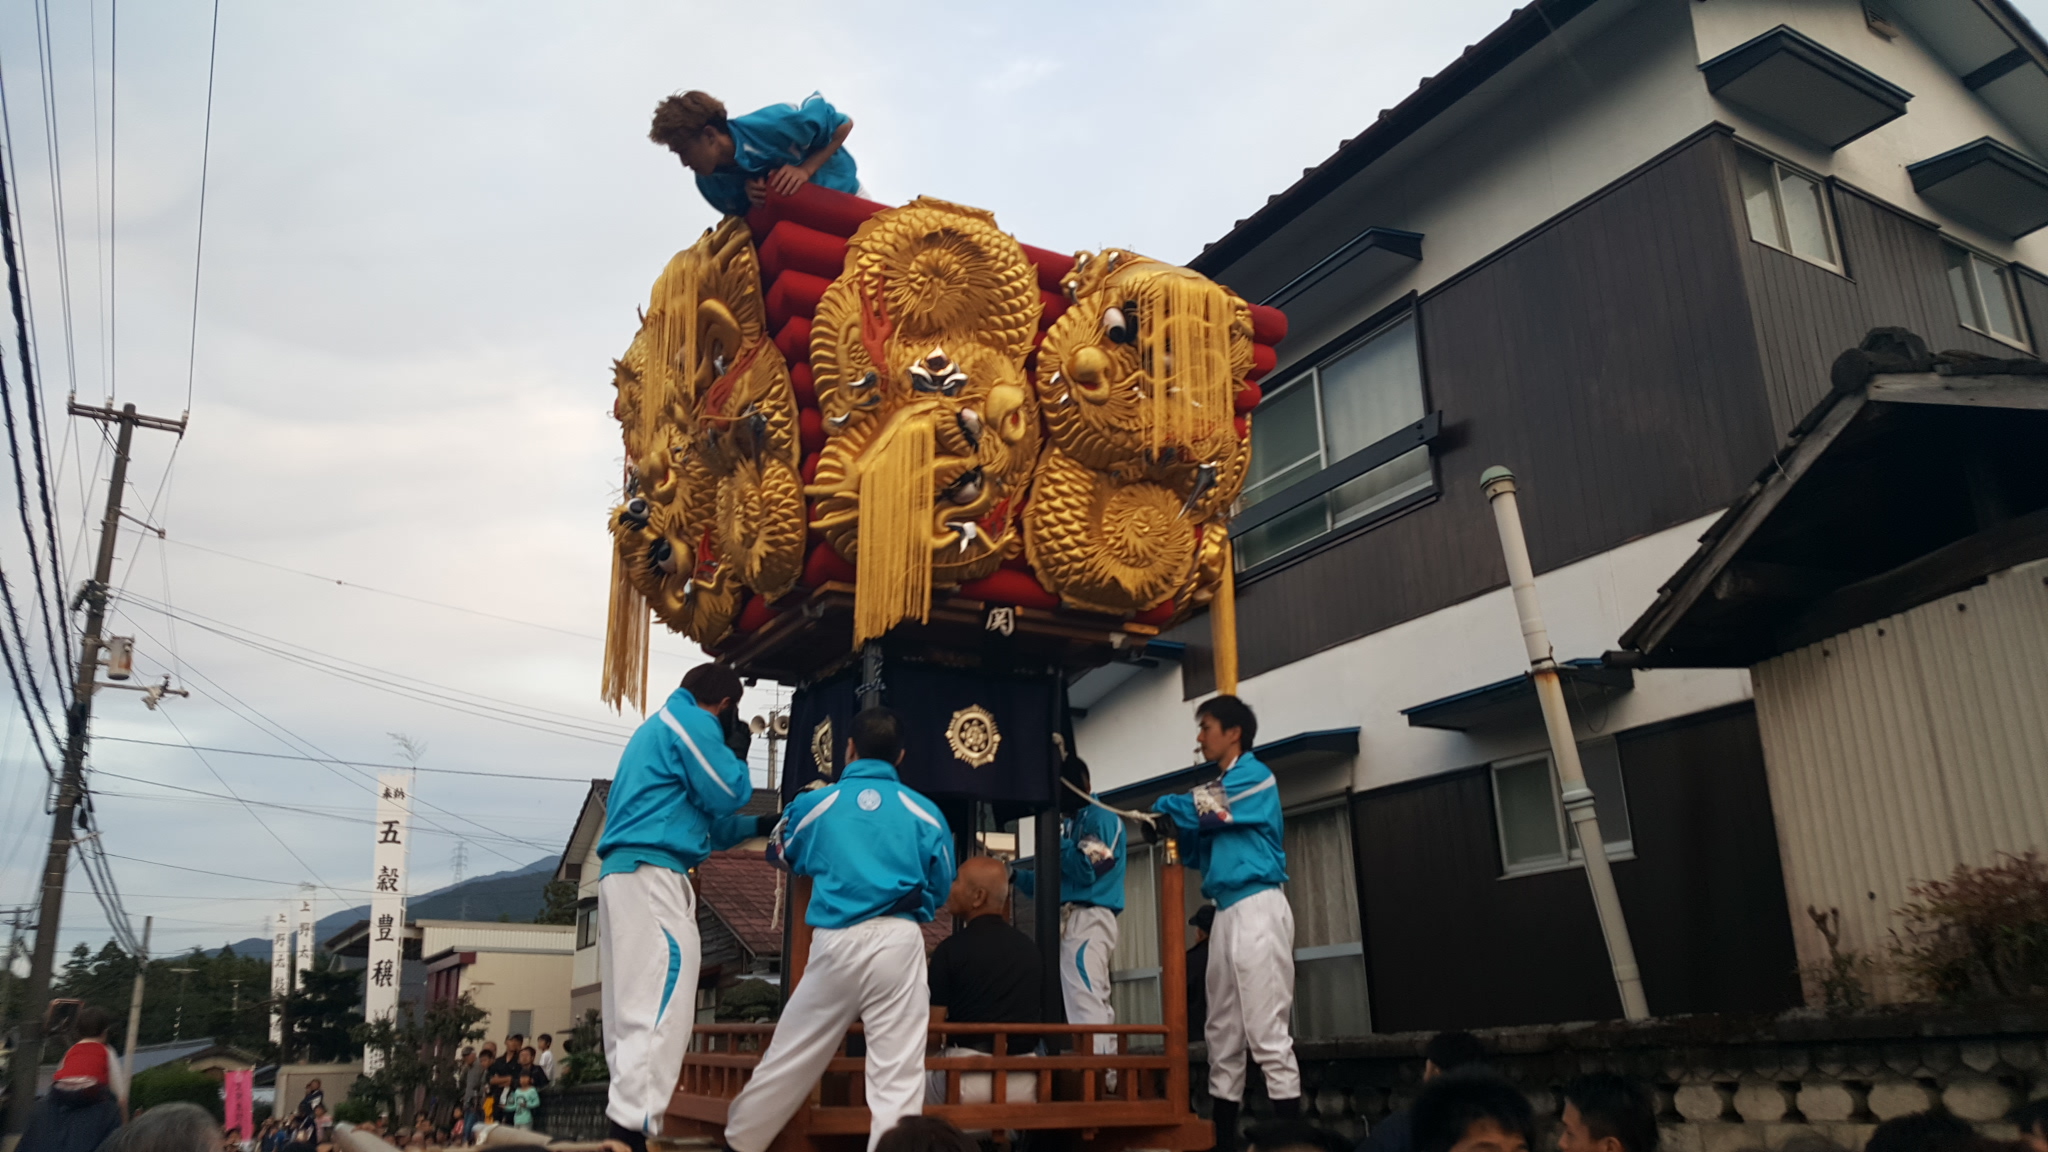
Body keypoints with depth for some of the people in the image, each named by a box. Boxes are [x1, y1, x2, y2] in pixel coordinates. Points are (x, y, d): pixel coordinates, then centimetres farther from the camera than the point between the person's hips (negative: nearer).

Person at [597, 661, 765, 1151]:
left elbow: (702, 823, 33)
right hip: (651, 875, -10)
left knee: (637, 1008, 9)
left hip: (625, 873, 10)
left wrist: (759, 825, 39)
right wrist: (737, 749, 11)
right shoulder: (693, 722, -2)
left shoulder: (661, 724, 28)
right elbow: (724, 797, -4)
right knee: (663, 1008, -15)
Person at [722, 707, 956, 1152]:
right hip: (898, 943, -1)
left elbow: (782, 856, 23)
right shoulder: (924, 811, 3)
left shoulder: (816, 803, 4)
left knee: (789, 1056, 16)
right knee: (898, 1073, 0)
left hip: (836, 943, 1)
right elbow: (941, 890, 12)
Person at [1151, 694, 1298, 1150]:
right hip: (1227, 913, 10)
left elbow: (1199, 810, -12)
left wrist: (1166, 805, 7)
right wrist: (1175, 828, 5)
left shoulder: (1255, 775, -3)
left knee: (1267, 1031, -12)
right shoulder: (1220, 789, 23)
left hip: (1257, 907, -9)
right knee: (1222, 1034, 9)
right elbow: (1204, 856, 21)